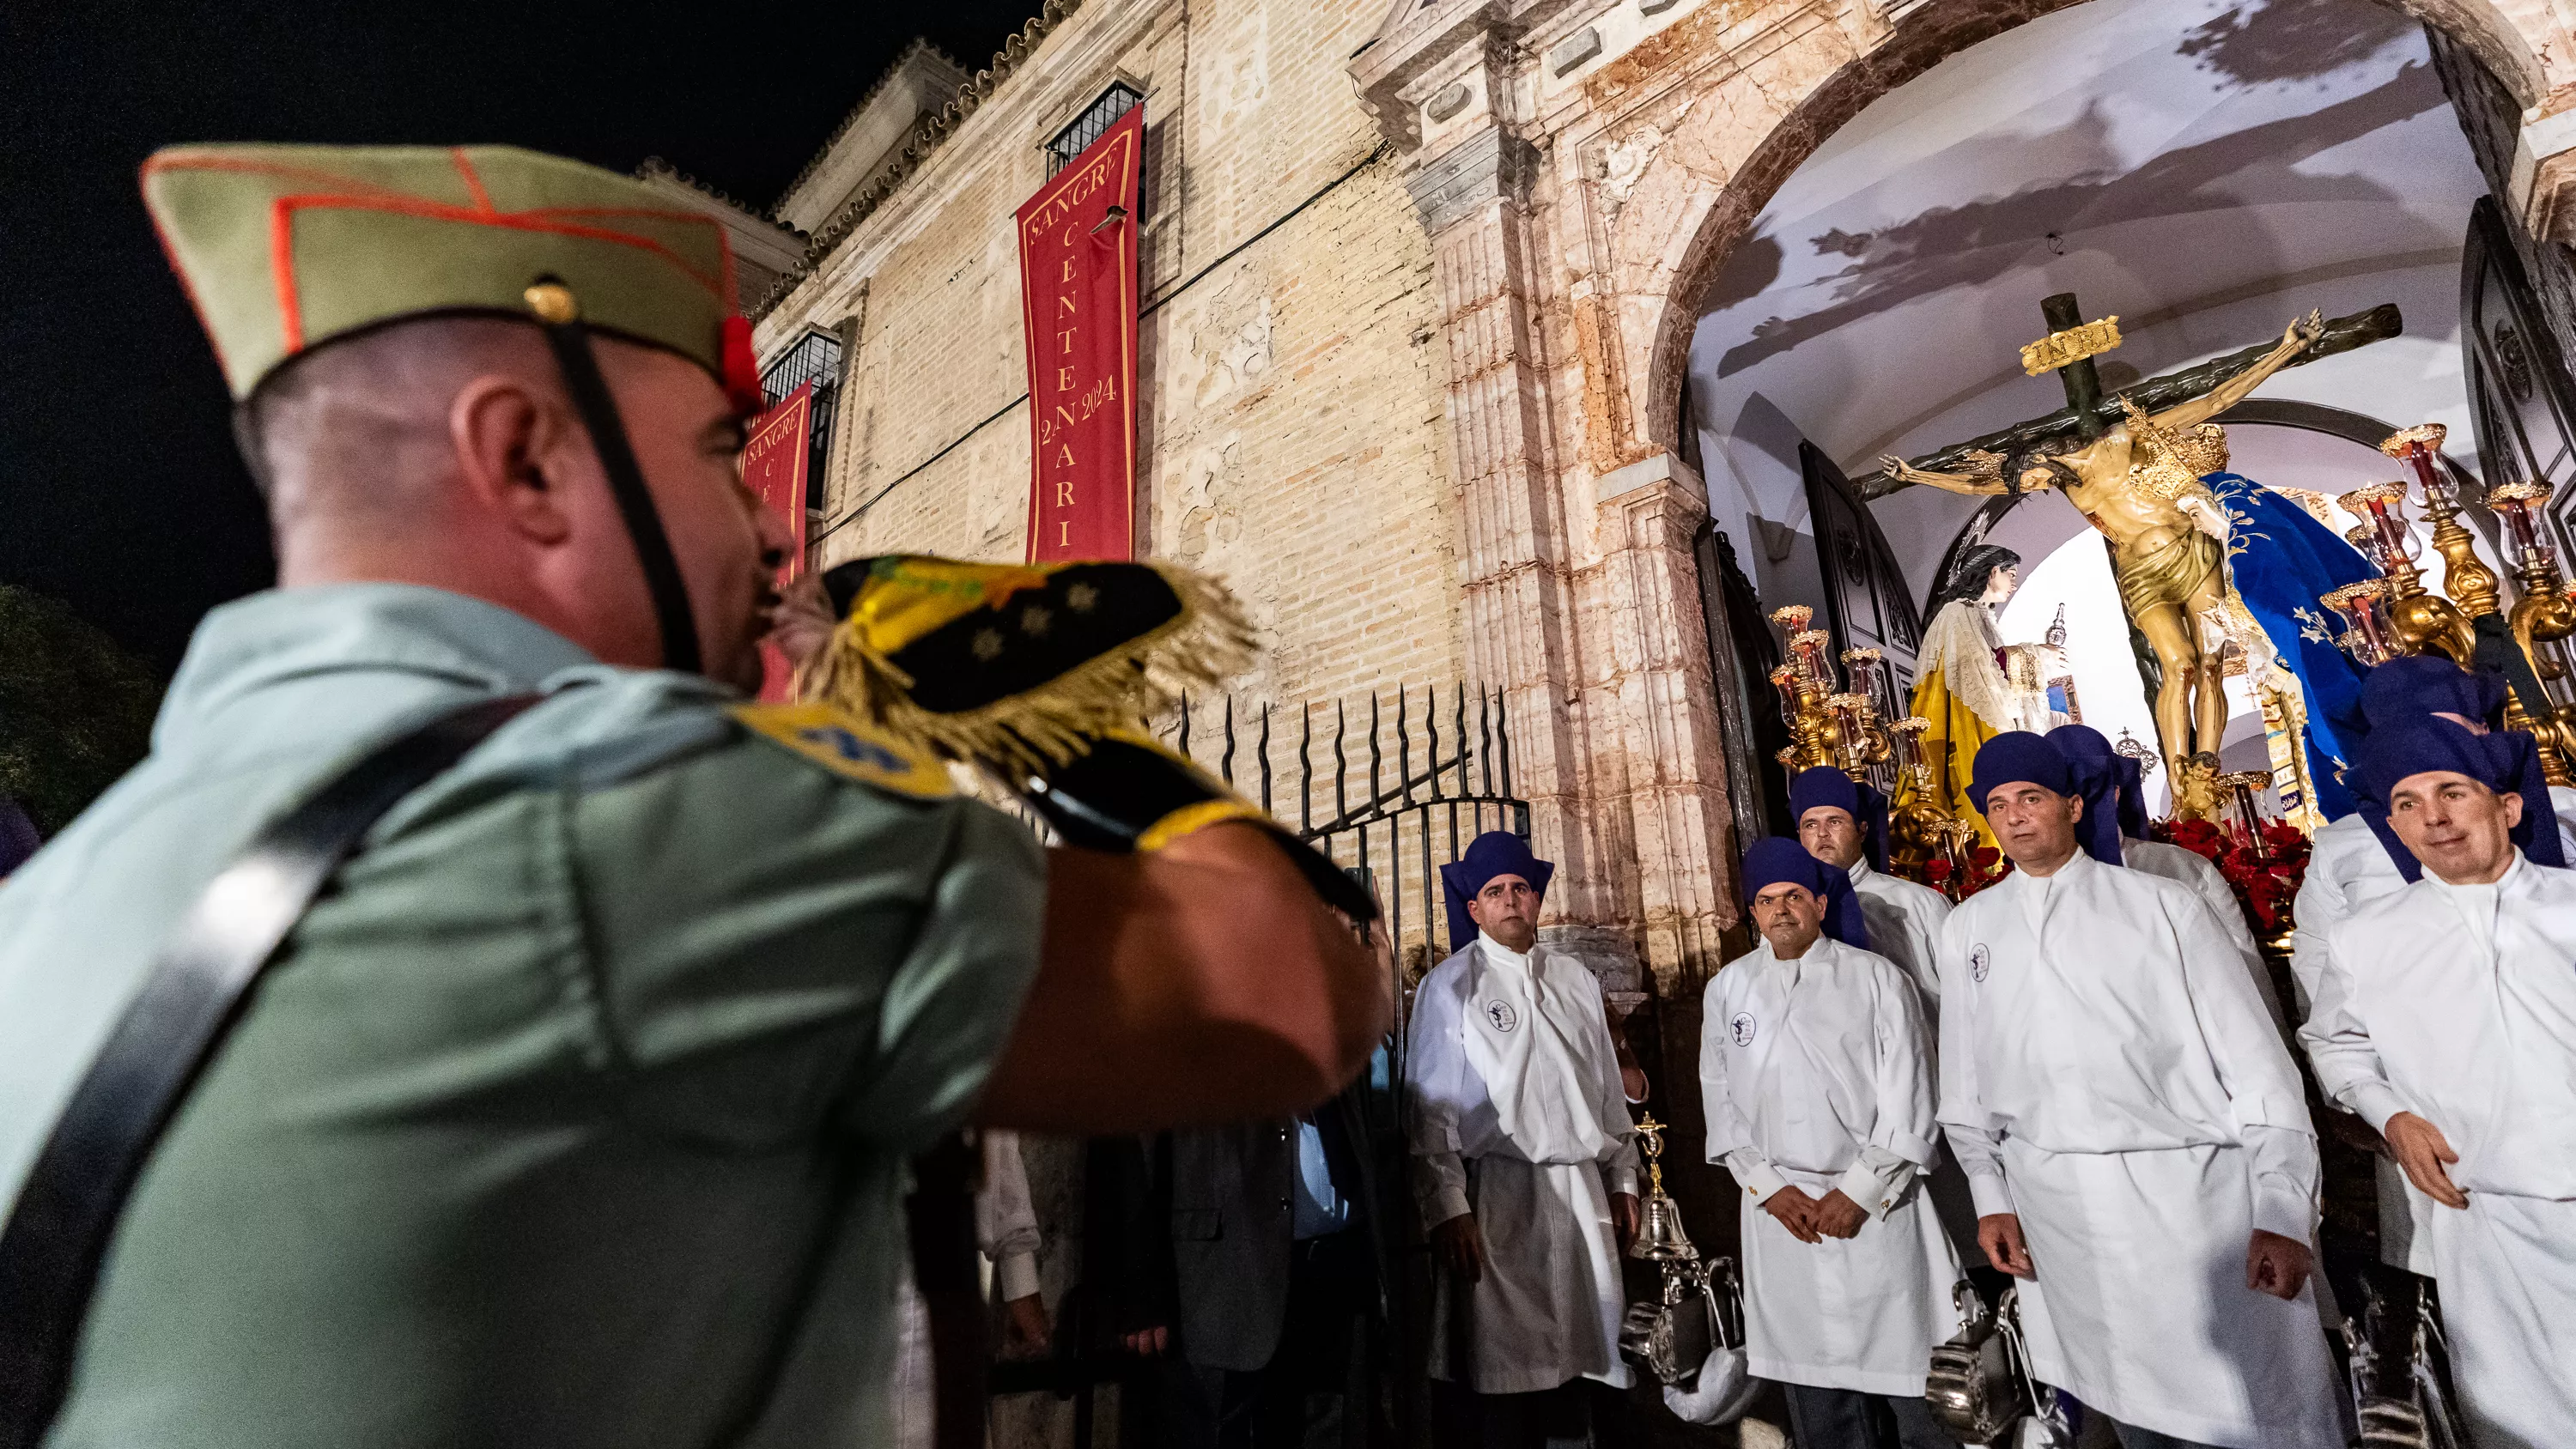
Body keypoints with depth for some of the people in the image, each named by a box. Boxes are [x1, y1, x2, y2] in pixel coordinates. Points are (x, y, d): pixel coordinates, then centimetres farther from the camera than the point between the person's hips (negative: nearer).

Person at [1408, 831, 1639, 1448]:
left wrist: (1622, 1179, 12)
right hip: (1498, 1196, -4)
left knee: (1584, 1354, 9)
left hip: (1584, 1190, 5)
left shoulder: (1576, 978, 13)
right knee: (1502, 1378, 1)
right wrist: (1446, 1207, -11)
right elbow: (1430, 1107, -6)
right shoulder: (1449, 985, -2)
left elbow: (1609, 1088, 15)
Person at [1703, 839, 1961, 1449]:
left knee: (1909, 1377, 3)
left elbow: (1907, 1101, -4)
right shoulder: (1728, 988, 5)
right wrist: (1770, 1187, -3)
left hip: (1875, 1203, -2)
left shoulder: (1878, 978, -1)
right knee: (1814, 1385, 11)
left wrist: (1859, 1191, -9)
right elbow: (1720, 1098, 6)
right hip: (1779, 1208, 2)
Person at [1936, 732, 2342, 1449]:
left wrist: (2284, 1213, -8)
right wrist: (1991, 1198, 7)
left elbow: (2255, 1062, -2)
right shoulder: (1968, 927, 7)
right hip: (2056, 1204, 2)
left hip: (2191, 1187, -2)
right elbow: (1966, 1080, 10)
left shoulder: (2162, 905, 1)